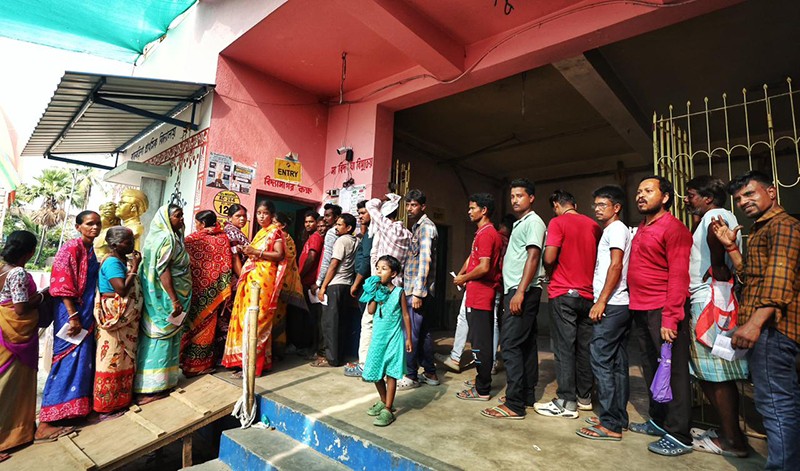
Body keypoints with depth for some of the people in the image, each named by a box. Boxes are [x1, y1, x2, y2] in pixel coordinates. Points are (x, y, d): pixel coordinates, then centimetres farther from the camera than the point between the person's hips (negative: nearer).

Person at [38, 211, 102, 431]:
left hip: (87, 312, 8)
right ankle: (45, 422, 3)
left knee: (82, 359, 14)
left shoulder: (90, 249, 12)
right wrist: (73, 316, -20)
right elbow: (62, 284, -18)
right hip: (72, 312, -8)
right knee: (69, 361, -6)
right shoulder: (72, 247, -13)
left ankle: (77, 407, 26)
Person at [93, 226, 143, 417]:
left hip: (126, 319, 10)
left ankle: (120, 398, 31)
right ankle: (106, 405, 16)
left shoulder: (122, 261, 10)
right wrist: (135, 267, -21)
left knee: (124, 359, 18)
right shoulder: (112, 262, -18)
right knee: (112, 359, 2)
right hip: (114, 318, -9)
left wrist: (133, 266, 6)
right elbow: (122, 288, -28)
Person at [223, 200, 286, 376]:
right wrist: (247, 251, 10)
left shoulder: (275, 231, -2)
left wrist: (256, 252, -17)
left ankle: (253, 363, -2)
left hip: (263, 278, -8)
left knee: (256, 318, -8)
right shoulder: (260, 232, 22)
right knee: (245, 317, 8)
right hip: (251, 277, 8)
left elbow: (279, 255, -13)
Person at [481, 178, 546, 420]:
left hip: (523, 291, -10)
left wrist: (520, 291, -24)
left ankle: (514, 404, -5)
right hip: (518, 291, 10)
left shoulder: (533, 222, -7)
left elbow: (533, 257, -17)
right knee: (525, 344, 13)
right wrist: (516, 292, 16)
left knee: (510, 344, -11)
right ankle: (527, 395, 23)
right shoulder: (520, 224, 21)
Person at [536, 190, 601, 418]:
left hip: (564, 293, -6)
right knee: (585, 347, 12)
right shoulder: (594, 225, 10)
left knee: (564, 348, -2)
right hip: (589, 294, 6)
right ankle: (584, 397, 23)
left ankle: (566, 402, 2)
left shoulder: (558, 222, -7)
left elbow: (549, 257, -17)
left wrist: (550, 274, 3)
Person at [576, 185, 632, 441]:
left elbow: (616, 266, -17)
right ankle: (618, 418, 20)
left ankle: (610, 424, -2)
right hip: (619, 306, 10)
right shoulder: (613, 230, 21)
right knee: (617, 363, 12)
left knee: (601, 360, -8)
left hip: (611, 306, -10)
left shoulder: (616, 228, -7)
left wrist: (601, 301, -18)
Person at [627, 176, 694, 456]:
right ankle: (658, 421, 30)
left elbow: (679, 275, -15)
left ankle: (679, 436, 13)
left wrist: (670, 317, -21)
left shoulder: (674, 228, -8)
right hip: (640, 311, 8)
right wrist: (635, 307, 11)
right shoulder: (641, 230, 17)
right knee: (651, 369, 16)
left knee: (673, 371, 2)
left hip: (662, 312, -8)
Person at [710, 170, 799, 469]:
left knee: (774, 403, -7)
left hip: (772, 326, -11)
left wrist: (755, 322, -27)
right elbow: (751, 276, 21)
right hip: (767, 326, 11)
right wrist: (730, 246, 12)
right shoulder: (762, 230, 22)